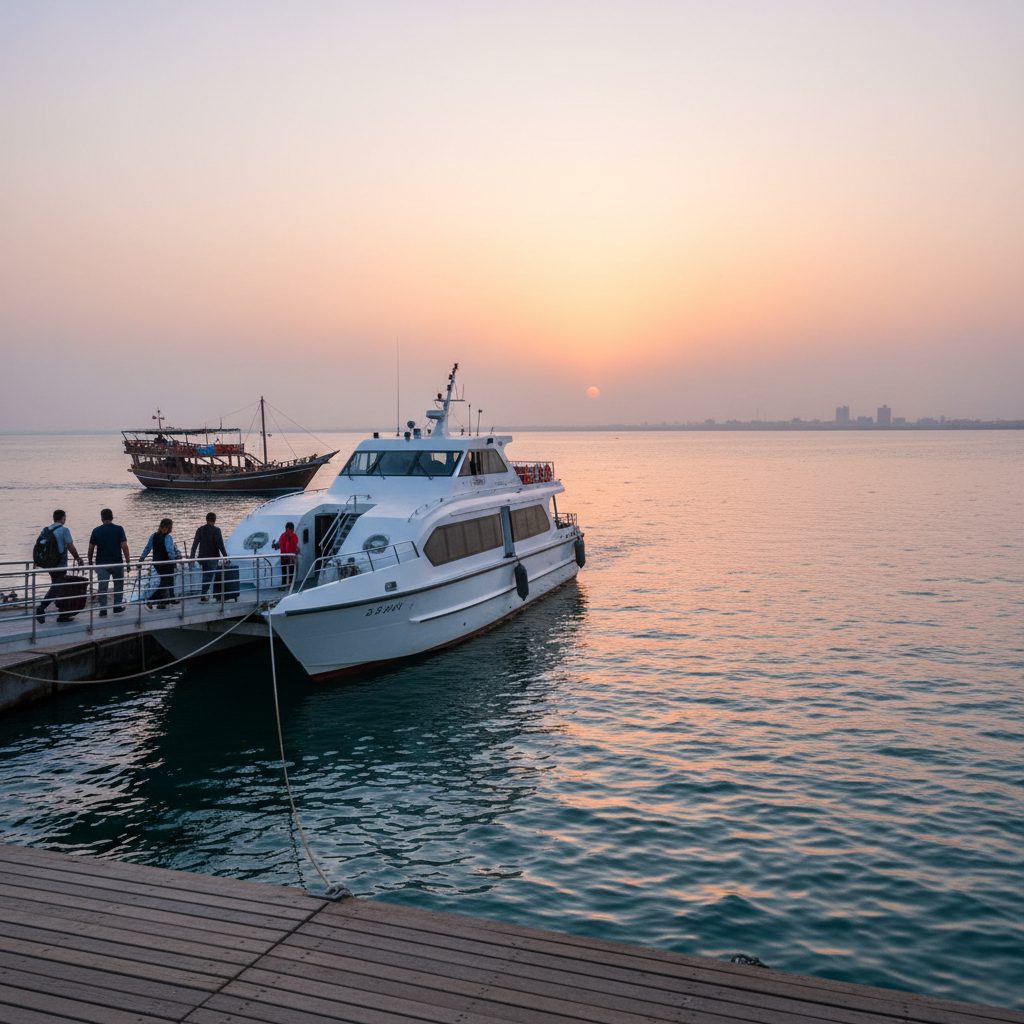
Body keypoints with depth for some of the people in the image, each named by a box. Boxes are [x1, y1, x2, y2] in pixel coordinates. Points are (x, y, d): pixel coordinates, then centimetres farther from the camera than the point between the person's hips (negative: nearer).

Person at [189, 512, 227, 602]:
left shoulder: (200, 530, 2)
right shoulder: (216, 530, -10)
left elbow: (195, 544, 3)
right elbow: (220, 544, -13)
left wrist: (192, 557, 9)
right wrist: (225, 556, -6)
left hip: (202, 557, 4)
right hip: (212, 557, -4)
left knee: (205, 576, 18)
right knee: (208, 577, 1)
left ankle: (204, 595, 22)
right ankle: (203, 596, -4)